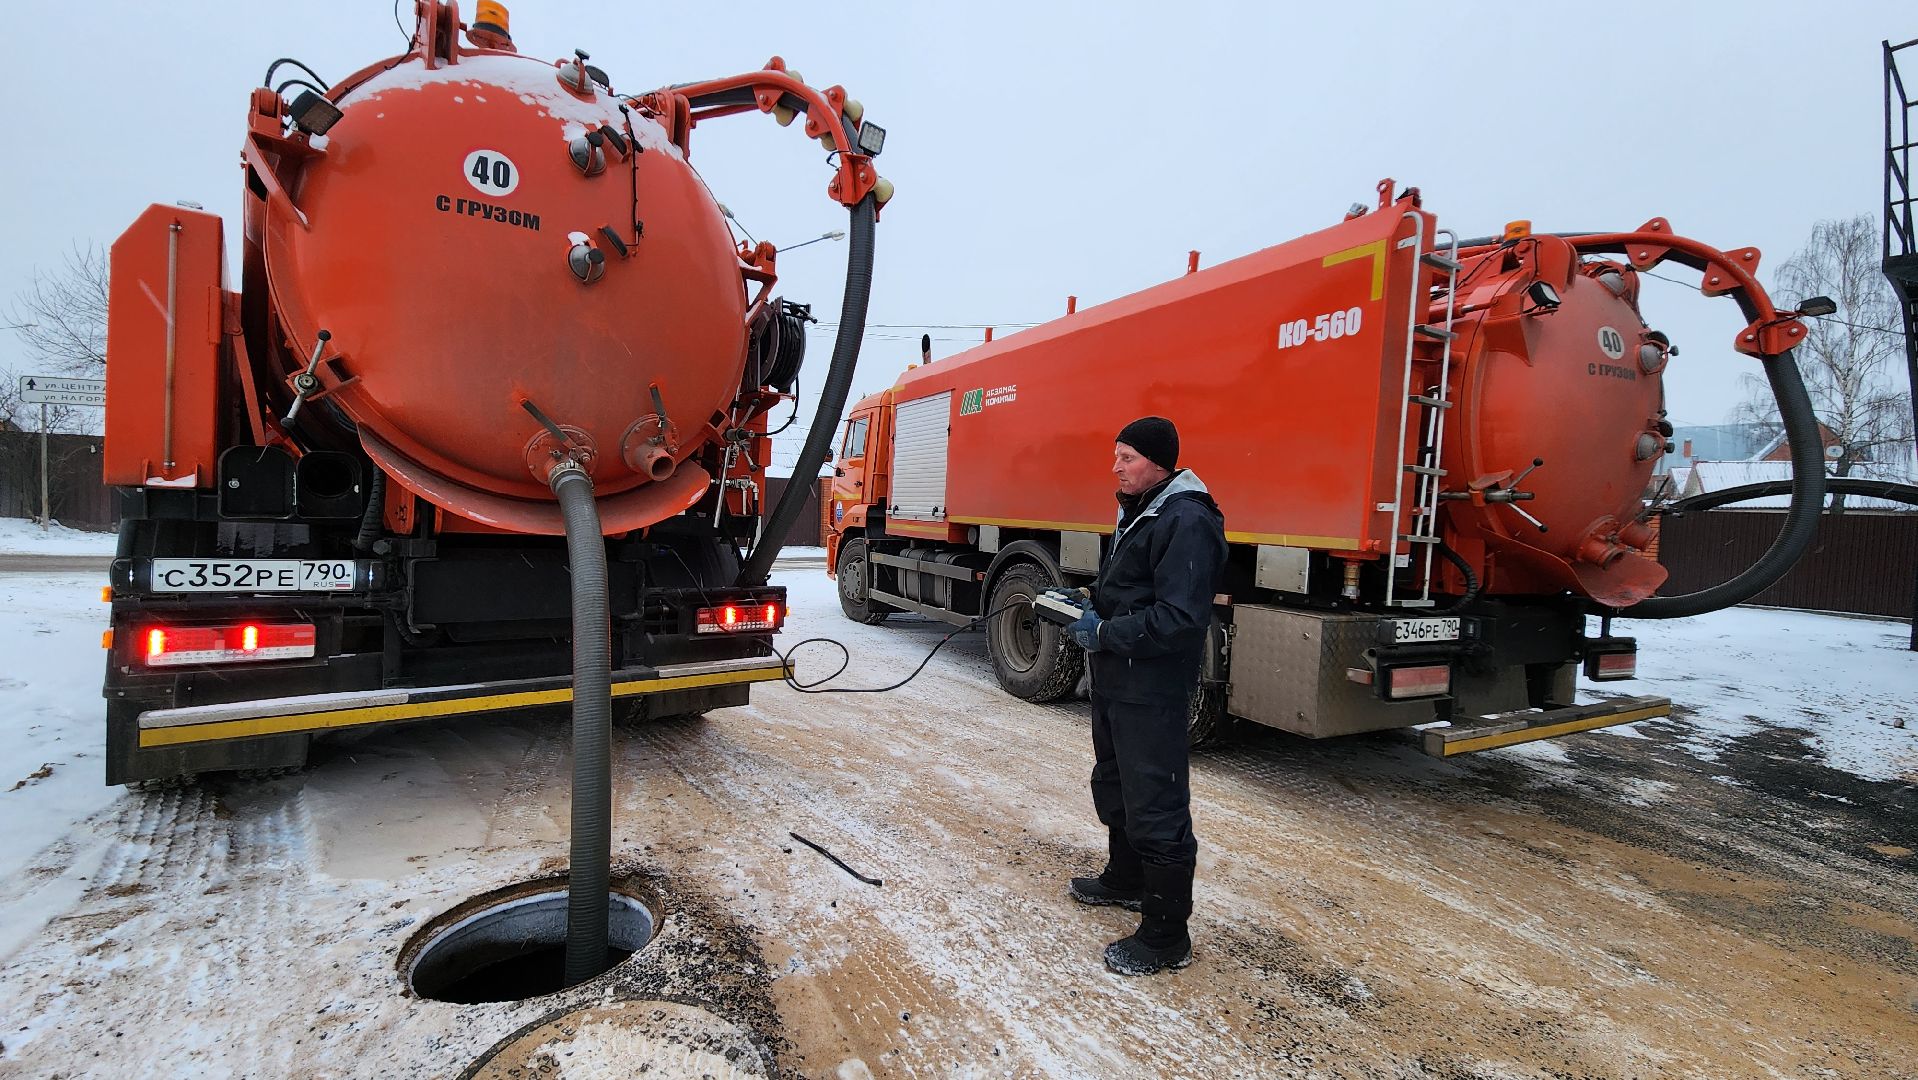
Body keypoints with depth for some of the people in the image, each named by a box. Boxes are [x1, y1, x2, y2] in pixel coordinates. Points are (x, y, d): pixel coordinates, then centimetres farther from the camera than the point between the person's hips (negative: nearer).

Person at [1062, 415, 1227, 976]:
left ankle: (1166, 936, 14)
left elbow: (1179, 619, -27)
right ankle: (1126, 879, 46)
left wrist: (1105, 634, -22)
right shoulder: (1138, 510, 13)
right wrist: (1088, 606, 8)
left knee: (1156, 809, -1)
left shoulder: (1187, 522, -20)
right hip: (1116, 679, 11)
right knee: (1113, 784, 25)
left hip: (1152, 689, -11)